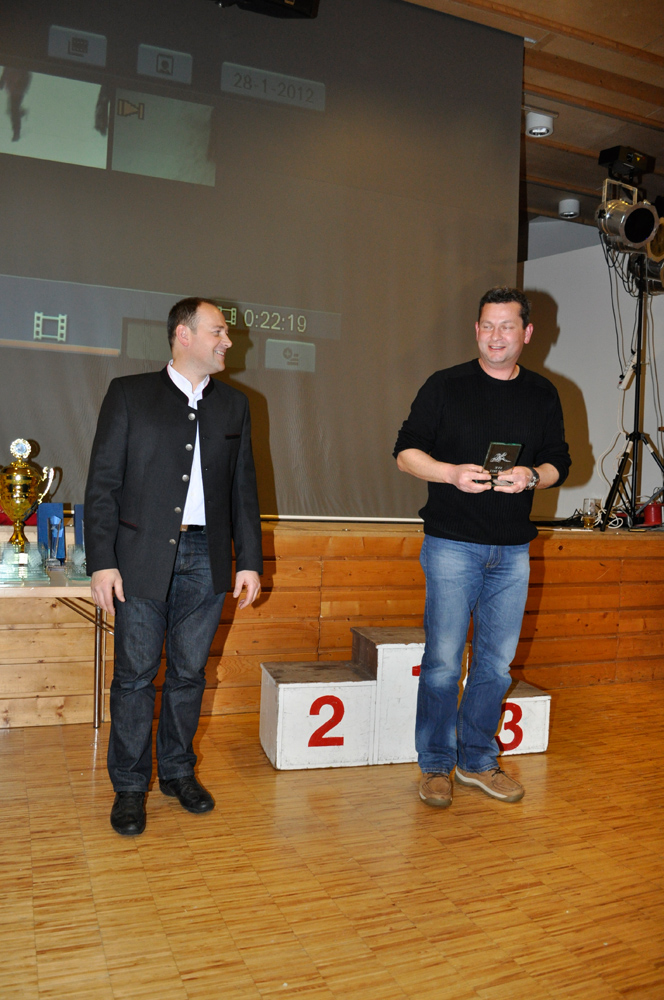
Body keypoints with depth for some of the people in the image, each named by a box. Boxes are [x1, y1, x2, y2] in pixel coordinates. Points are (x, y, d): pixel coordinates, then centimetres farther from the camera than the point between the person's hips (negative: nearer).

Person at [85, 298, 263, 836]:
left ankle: (178, 771, 29)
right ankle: (130, 786, 19)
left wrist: (250, 560, 6)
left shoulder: (234, 404, 12)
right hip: (143, 557, -3)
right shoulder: (129, 393, 2)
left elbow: (244, 488, 12)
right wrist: (102, 561, -10)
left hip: (206, 559, 3)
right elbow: (102, 483, -2)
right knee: (135, 674, 4)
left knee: (189, 673, 11)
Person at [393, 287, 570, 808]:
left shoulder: (543, 395, 10)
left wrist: (531, 476, -11)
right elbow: (406, 451, 0)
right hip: (452, 544, -3)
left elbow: (559, 462, 12)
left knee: (496, 662, 10)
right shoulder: (445, 386, 1)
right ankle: (436, 766, 16)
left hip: (512, 550, 4)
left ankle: (478, 760, 27)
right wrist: (451, 472, -18)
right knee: (443, 661, -1)